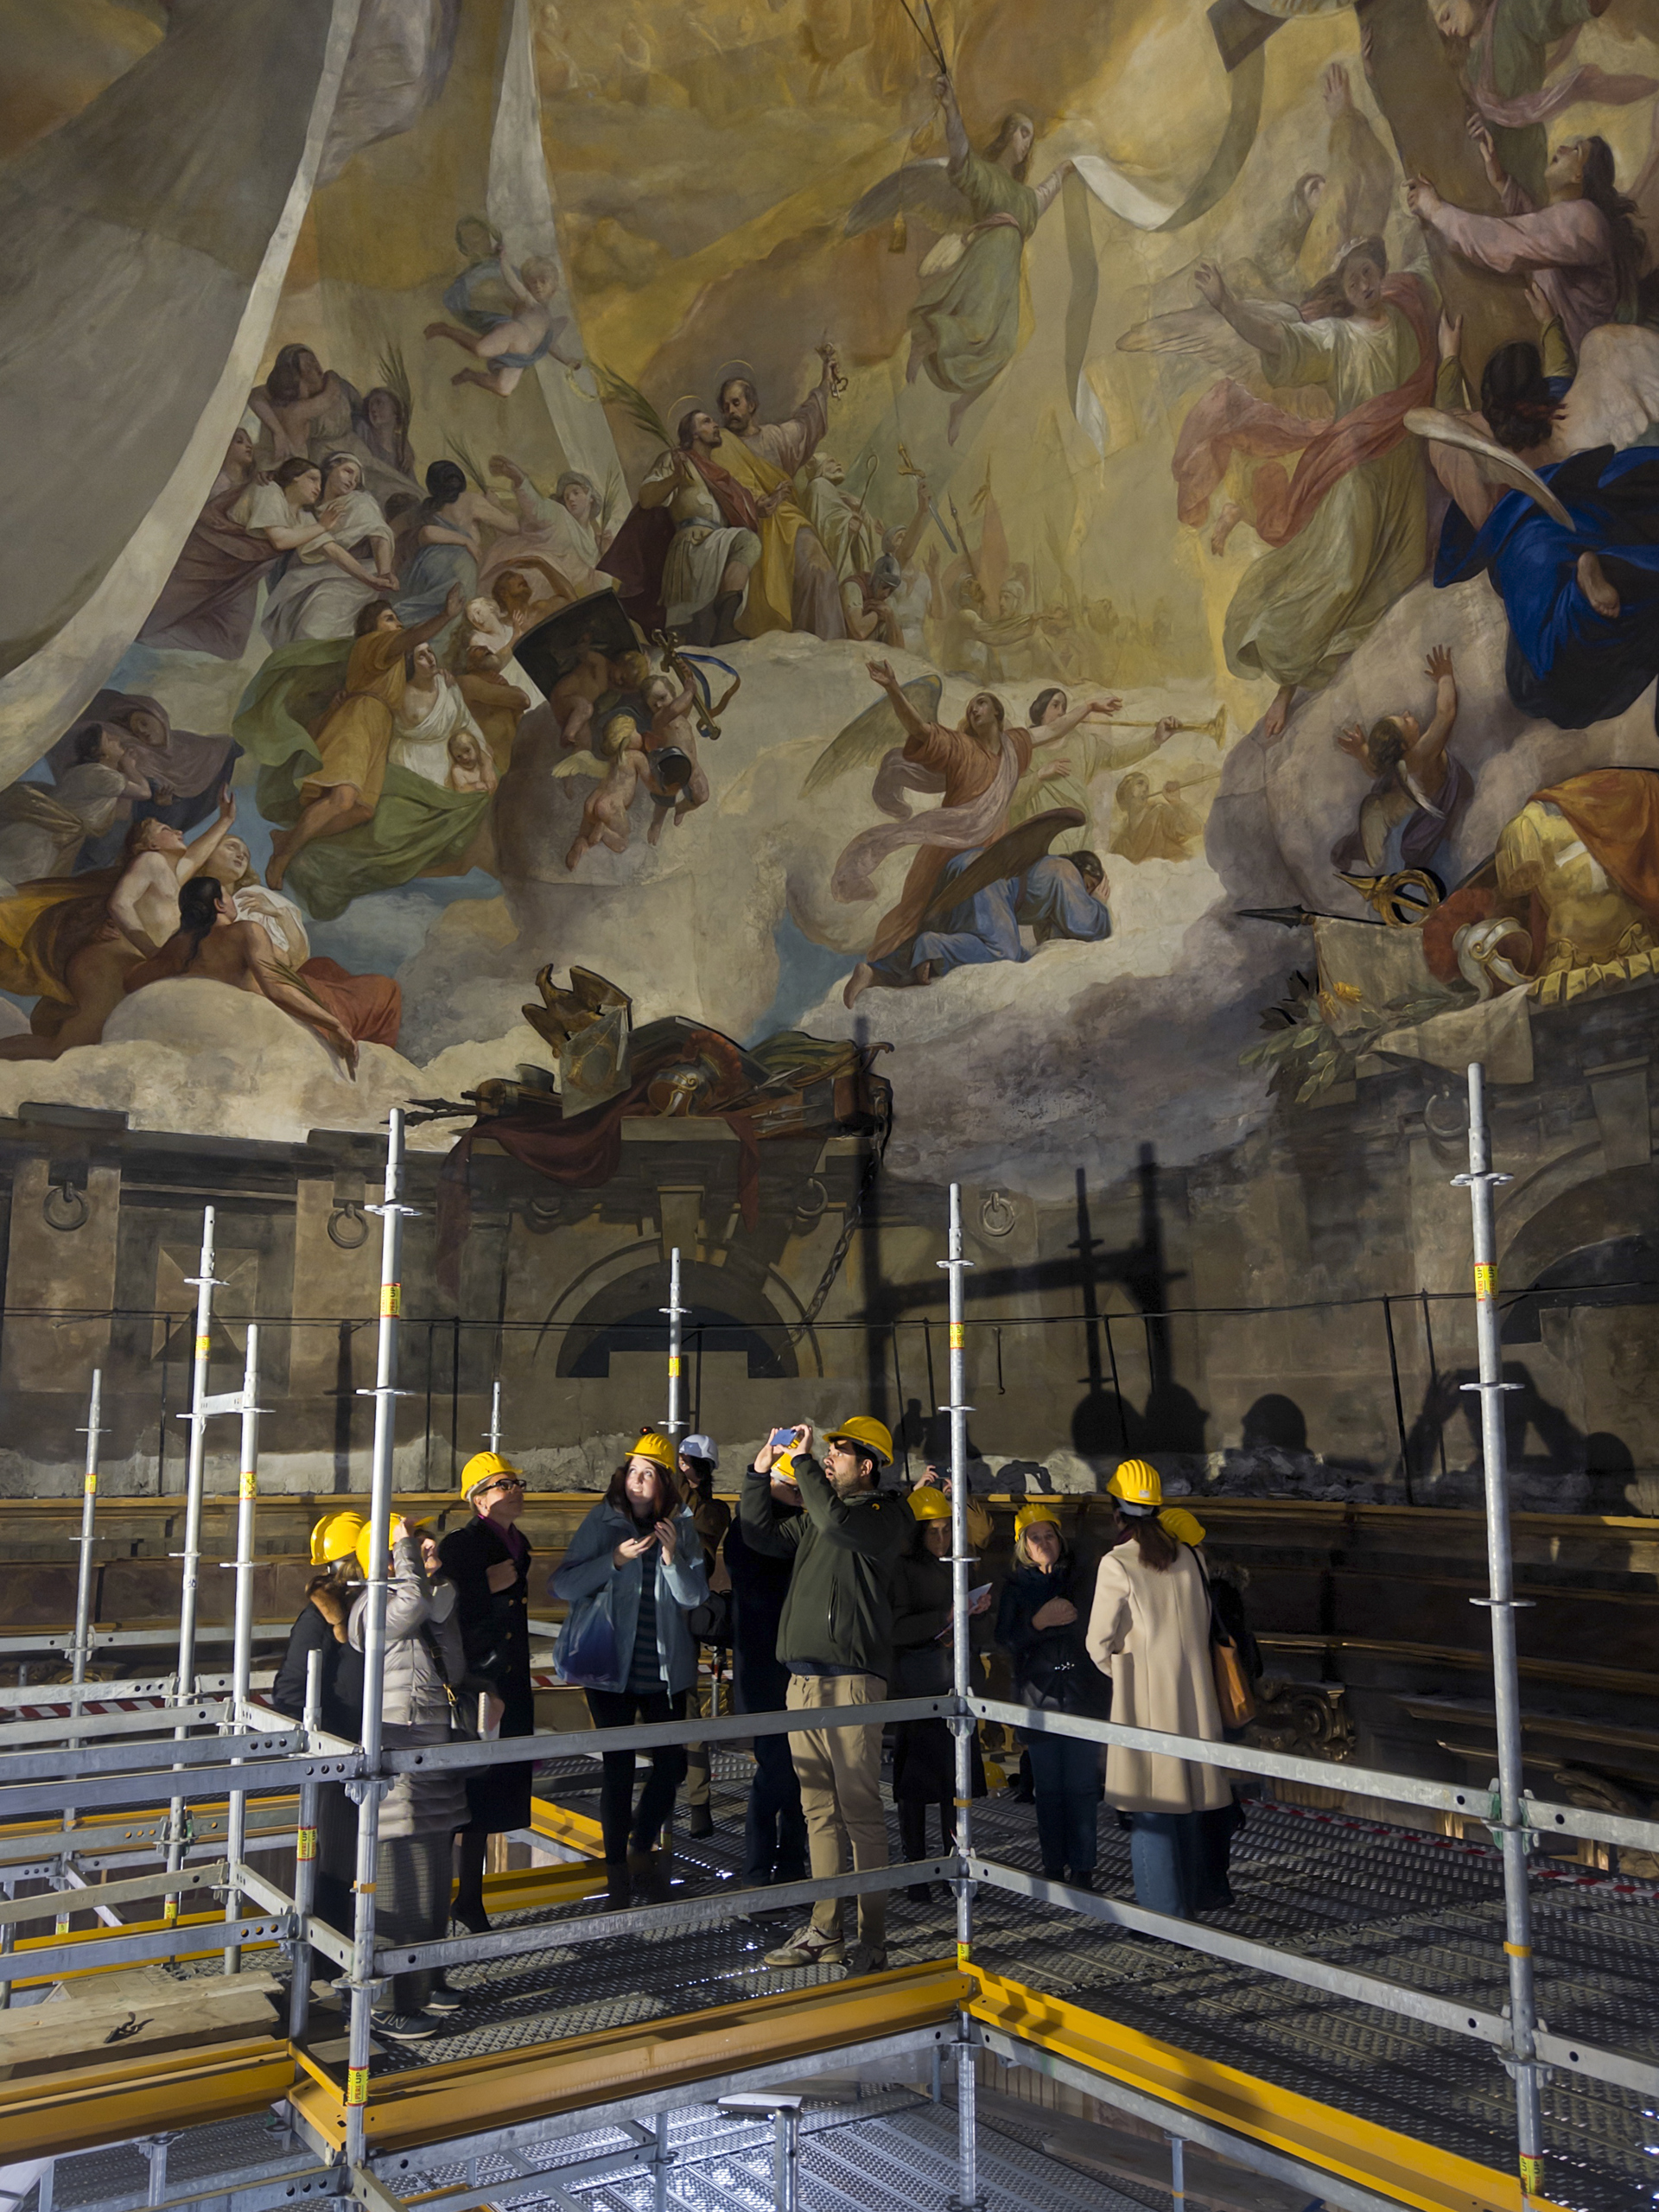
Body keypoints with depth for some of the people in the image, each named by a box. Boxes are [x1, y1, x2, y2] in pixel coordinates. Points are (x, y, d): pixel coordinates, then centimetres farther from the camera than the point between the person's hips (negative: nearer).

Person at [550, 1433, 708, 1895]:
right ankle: (617, 1871, 18)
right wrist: (615, 1559, -21)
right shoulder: (602, 1523, -5)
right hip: (613, 1668, -3)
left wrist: (673, 1558, -17)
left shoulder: (682, 1527, 2)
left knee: (671, 1764, 8)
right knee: (619, 1770, 1)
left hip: (665, 1668, 3)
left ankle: (642, 1851, 32)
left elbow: (694, 1597, 0)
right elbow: (563, 1587, -11)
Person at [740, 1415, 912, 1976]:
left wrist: (804, 1462, -15)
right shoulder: (815, 1518, 20)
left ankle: (872, 1940, 2)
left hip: (850, 1680, -8)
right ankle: (823, 1931, 20)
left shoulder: (887, 1515, -4)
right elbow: (762, 1532, 26)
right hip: (803, 1679, 8)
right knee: (819, 1811, 12)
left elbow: (837, 1523, -22)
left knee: (860, 1813, -4)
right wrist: (760, 1473, 14)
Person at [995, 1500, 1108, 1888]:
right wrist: (1039, 1622, -15)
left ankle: (1082, 1867, 8)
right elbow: (1005, 1639, -1)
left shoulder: (1080, 1579, 8)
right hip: (1038, 1698, 0)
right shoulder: (1015, 1586, 7)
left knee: (1082, 1786, -1)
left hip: (1082, 1696, 0)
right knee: (1048, 1787, 4)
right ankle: (1054, 1867, 14)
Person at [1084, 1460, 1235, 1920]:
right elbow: (1203, 1622, 11)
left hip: (1143, 1698, -6)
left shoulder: (1117, 1565, -14)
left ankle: (1165, 1909, 7)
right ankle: (1199, 1892, 29)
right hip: (1191, 1692, 6)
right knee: (1185, 1798, 19)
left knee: (1151, 1808, 3)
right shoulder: (1186, 1557, 2)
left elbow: (1100, 1643, -8)